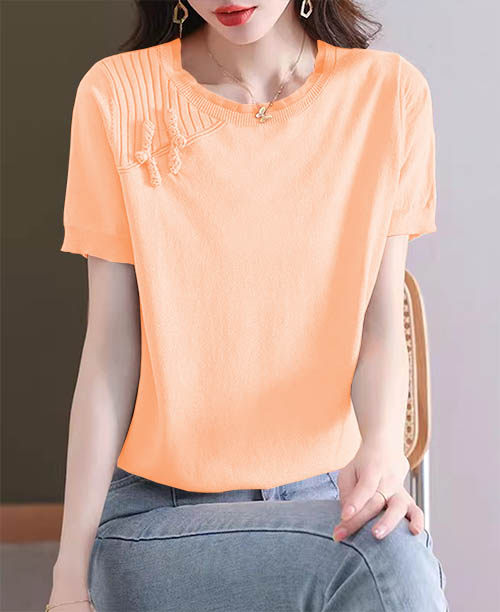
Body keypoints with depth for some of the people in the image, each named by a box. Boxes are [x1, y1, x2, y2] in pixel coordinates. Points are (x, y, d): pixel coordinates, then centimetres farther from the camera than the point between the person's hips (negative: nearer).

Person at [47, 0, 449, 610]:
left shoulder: (391, 91, -3)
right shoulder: (118, 96, -6)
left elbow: (379, 326, -2)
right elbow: (111, 351, -6)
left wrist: (380, 446, -24)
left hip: (327, 491, 2)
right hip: (156, 509, -2)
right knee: (387, 562, -27)